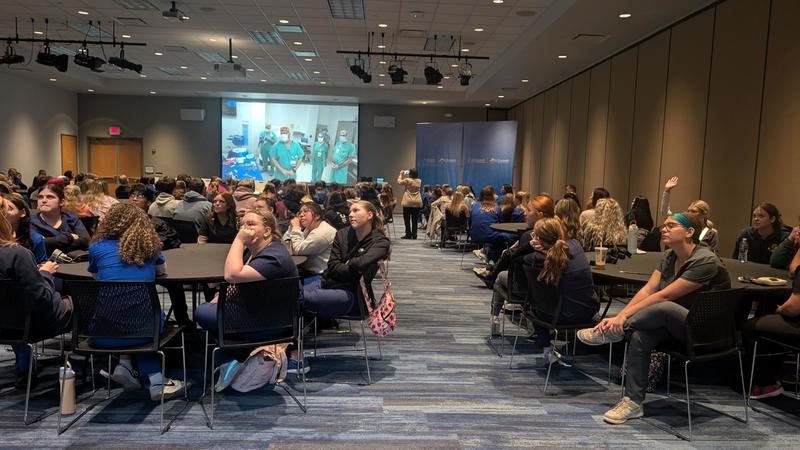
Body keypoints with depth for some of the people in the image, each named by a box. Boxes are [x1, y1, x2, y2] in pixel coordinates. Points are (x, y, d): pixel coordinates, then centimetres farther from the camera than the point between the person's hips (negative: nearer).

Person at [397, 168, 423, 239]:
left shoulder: (407, 180, -10)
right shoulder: (419, 181, 4)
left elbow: (399, 182, 3)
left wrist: (401, 174, 16)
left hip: (408, 202, -4)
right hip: (417, 203, 4)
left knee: (407, 219, 3)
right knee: (414, 220, 8)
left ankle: (408, 234, 2)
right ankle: (414, 235, 9)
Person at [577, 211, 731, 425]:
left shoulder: (705, 261, -20)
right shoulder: (669, 256, 5)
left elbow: (664, 296, -25)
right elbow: (647, 289, -4)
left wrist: (625, 315, -27)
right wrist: (619, 316, -17)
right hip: (678, 324, 7)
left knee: (664, 308, -37)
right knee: (639, 336, -25)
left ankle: (609, 333, -17)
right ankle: (633, 402, -19)